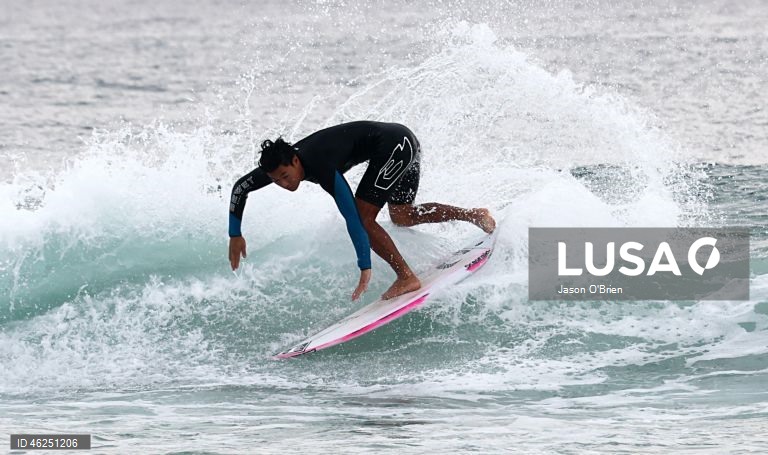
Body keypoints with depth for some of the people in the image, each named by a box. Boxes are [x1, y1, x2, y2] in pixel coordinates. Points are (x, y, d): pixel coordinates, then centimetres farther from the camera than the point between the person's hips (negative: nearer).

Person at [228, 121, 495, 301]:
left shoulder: (321, 168, -32)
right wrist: (235, 235, 5)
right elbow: (240, 188, 7)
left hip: (394, 145, -9)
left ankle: (407, 278, -8)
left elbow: (353, 220, -35)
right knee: (402, 216, 22)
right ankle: (476, 216, 27)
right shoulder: (280, 163, -9)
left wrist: (365, 270, -38)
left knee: (364, 216, -16)